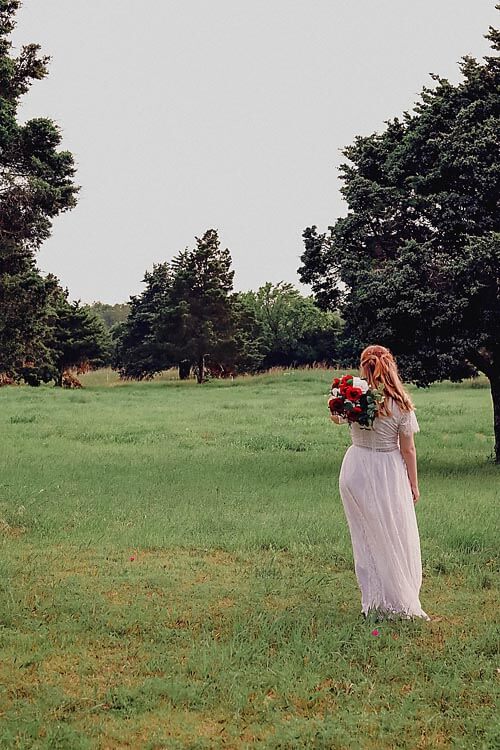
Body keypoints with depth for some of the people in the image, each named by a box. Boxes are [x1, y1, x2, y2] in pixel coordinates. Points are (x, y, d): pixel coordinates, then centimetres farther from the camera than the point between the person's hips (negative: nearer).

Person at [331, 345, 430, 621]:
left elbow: (336, 418, 13)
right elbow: (408, 449, -7)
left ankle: (372, 603, 17)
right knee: (397, 539, 9)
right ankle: (400, 602, 13)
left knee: (366, 539, 12)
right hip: (388, 474, -2)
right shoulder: (401, 405, -12)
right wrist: (413, 484, 2)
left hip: (356, 471, 2)